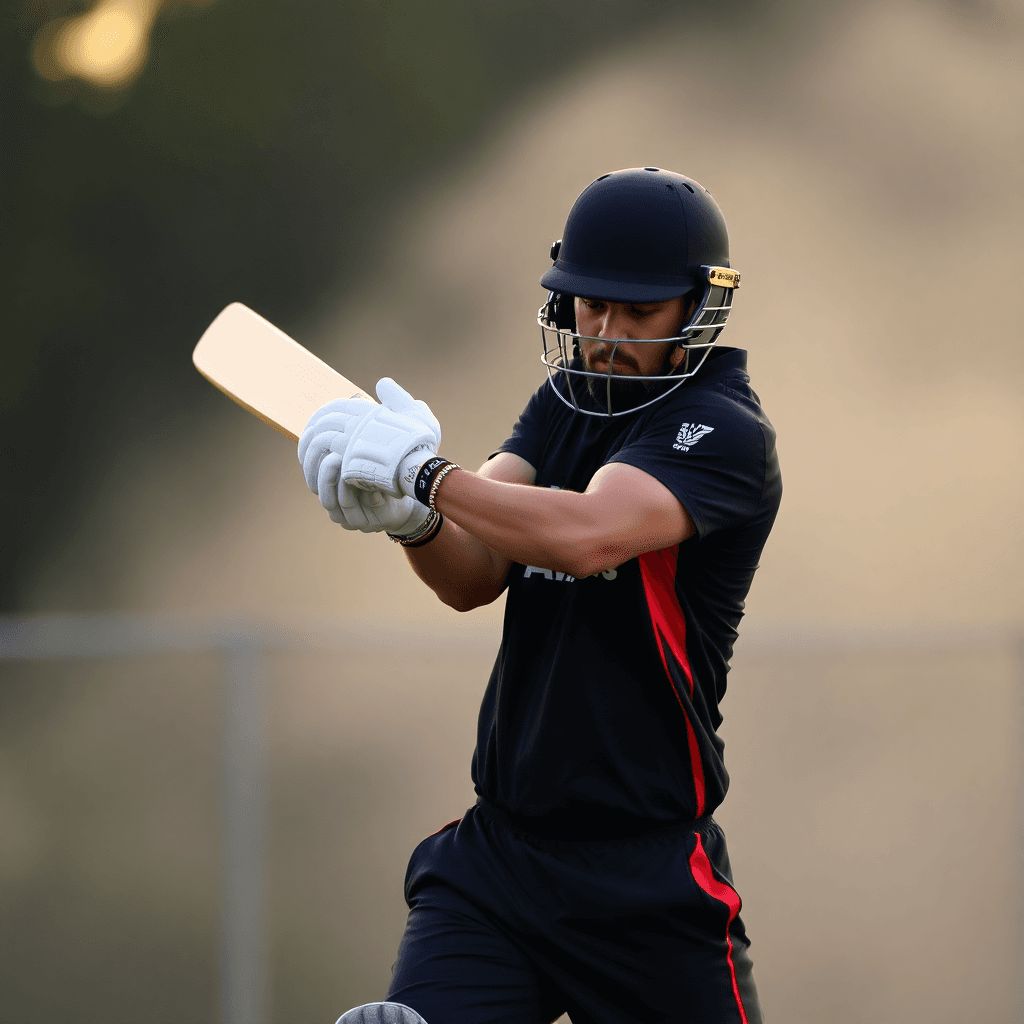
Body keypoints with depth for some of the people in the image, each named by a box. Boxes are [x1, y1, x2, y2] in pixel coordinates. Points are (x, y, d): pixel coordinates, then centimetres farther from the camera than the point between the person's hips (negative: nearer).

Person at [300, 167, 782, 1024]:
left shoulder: (725, 433, -10)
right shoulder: (570, 400, 13)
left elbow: (585, 536, -28)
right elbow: (474, 577, 1)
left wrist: (424, 473, -23)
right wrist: (412, 515, -20)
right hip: (496, 850, 5)